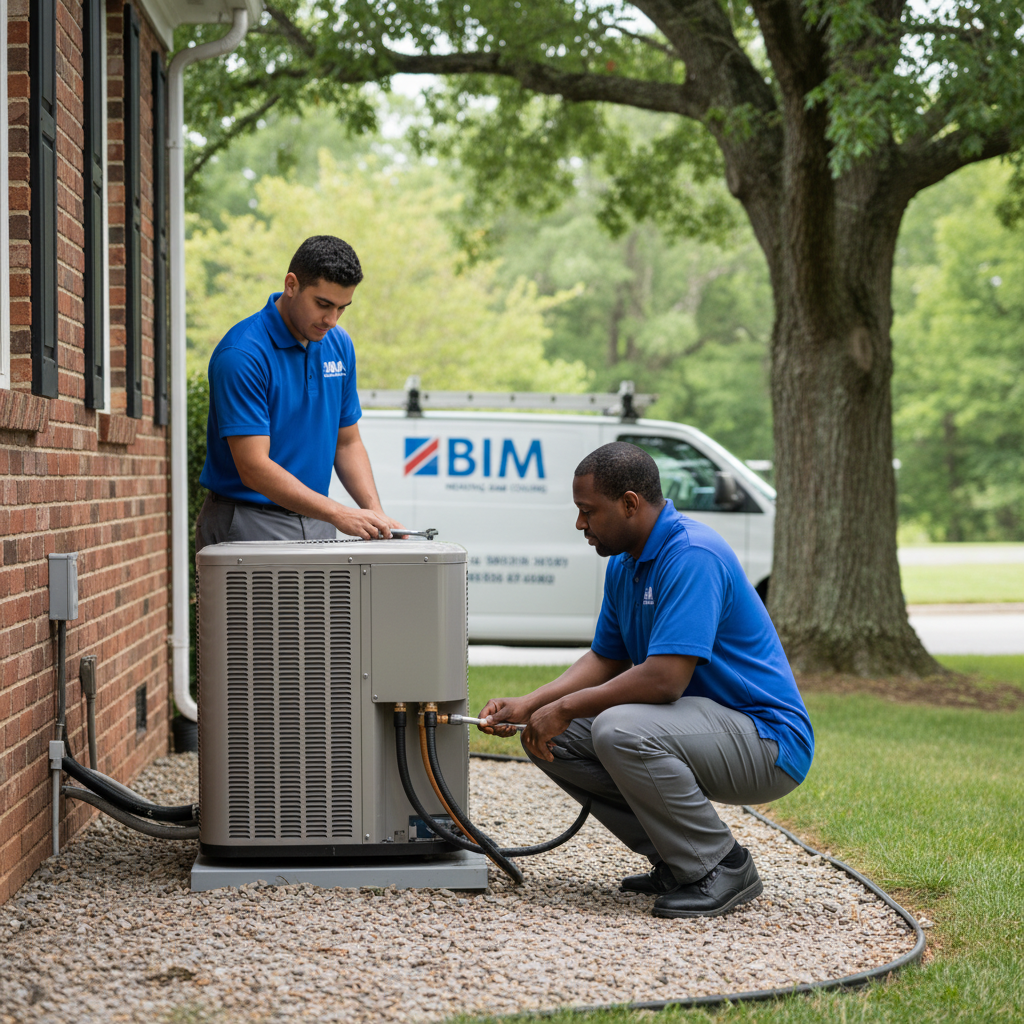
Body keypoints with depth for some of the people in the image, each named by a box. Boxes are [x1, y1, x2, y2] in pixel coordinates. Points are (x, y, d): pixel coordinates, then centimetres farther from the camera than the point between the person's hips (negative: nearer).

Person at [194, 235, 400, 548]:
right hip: (248, 525, -6)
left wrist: (375, 513, -2)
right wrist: (339, 514, -25)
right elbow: (253, 468, -21)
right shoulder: (242, 354, -16)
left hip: (316, 526, 6)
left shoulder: (339, 345, 6)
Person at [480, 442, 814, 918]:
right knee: (551, 739, 1)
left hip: (768, 741, -10)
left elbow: (665, 678, -30)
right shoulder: (624, 564, 8)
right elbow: (606, 660, 15)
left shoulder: (693, 556, -23)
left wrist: (565, 708, -19)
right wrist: (528, 705, 1)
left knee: (619, 731, -33)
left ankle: (723, 869, -13)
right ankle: (677, 860, 8)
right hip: (706, 724, 10)